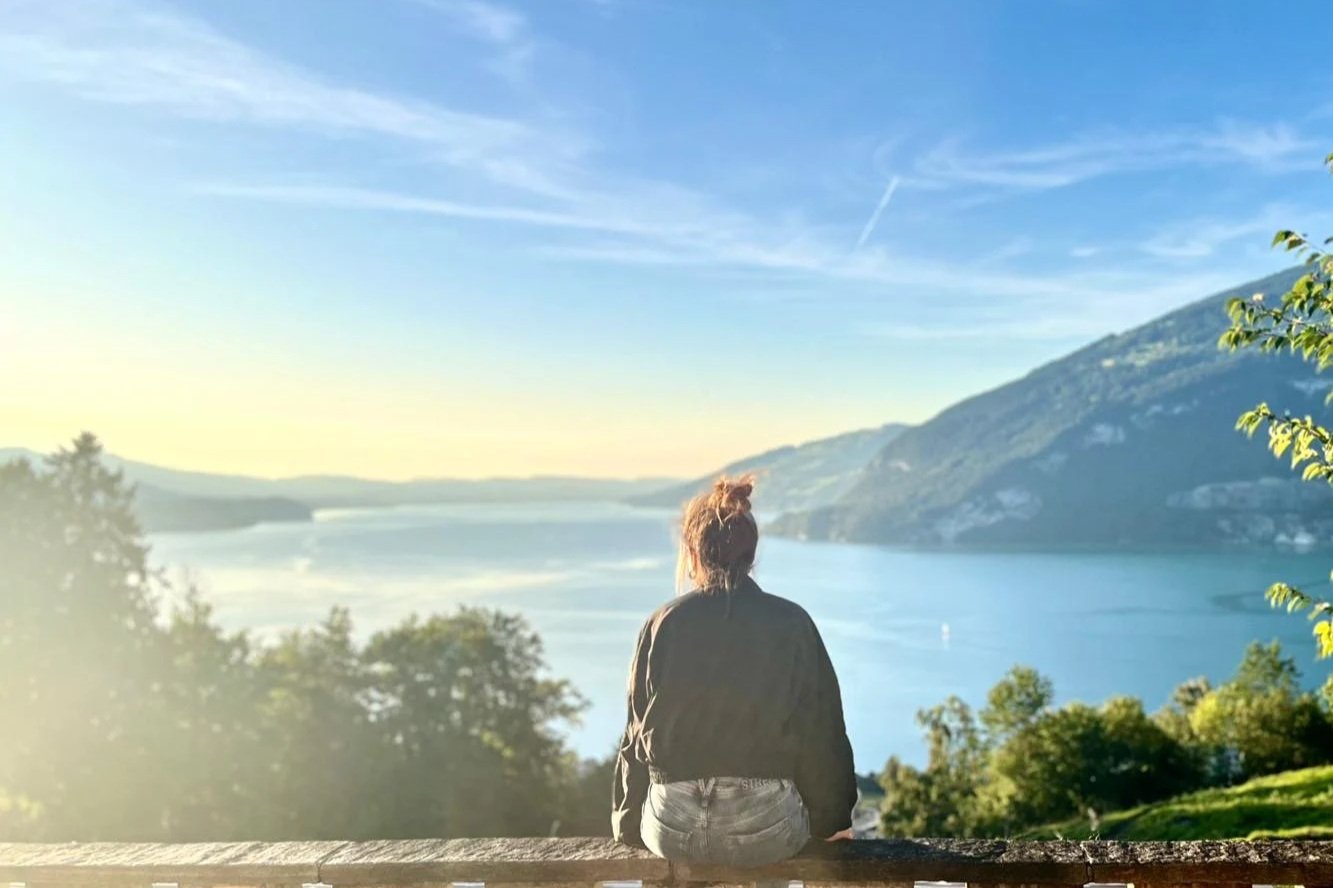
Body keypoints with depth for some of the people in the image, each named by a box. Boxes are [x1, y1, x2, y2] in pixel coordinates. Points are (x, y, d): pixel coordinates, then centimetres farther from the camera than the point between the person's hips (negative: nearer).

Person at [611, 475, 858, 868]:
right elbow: (822, 734, -1)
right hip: (766, 831, 0)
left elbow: (638, 737, 2)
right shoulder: (792, 624, -7)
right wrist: (832, 821, 16)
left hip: (673, 831, 1)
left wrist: (628, 824, 18)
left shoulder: (663, 624, -5)